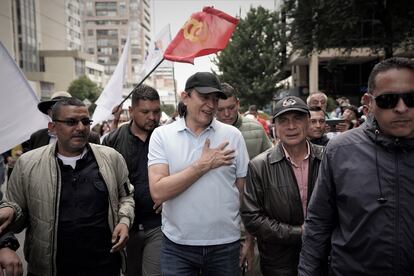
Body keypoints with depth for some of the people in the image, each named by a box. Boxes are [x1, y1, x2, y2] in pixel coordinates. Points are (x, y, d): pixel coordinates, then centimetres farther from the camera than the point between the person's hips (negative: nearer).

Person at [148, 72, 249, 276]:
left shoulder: (233, 135, -1)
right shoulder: (161, 135, -5)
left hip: (226, 245, 2)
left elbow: (244, 191, 3)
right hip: (177, 246, -1)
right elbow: (158, 193, -15)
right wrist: (203, 165, -16)